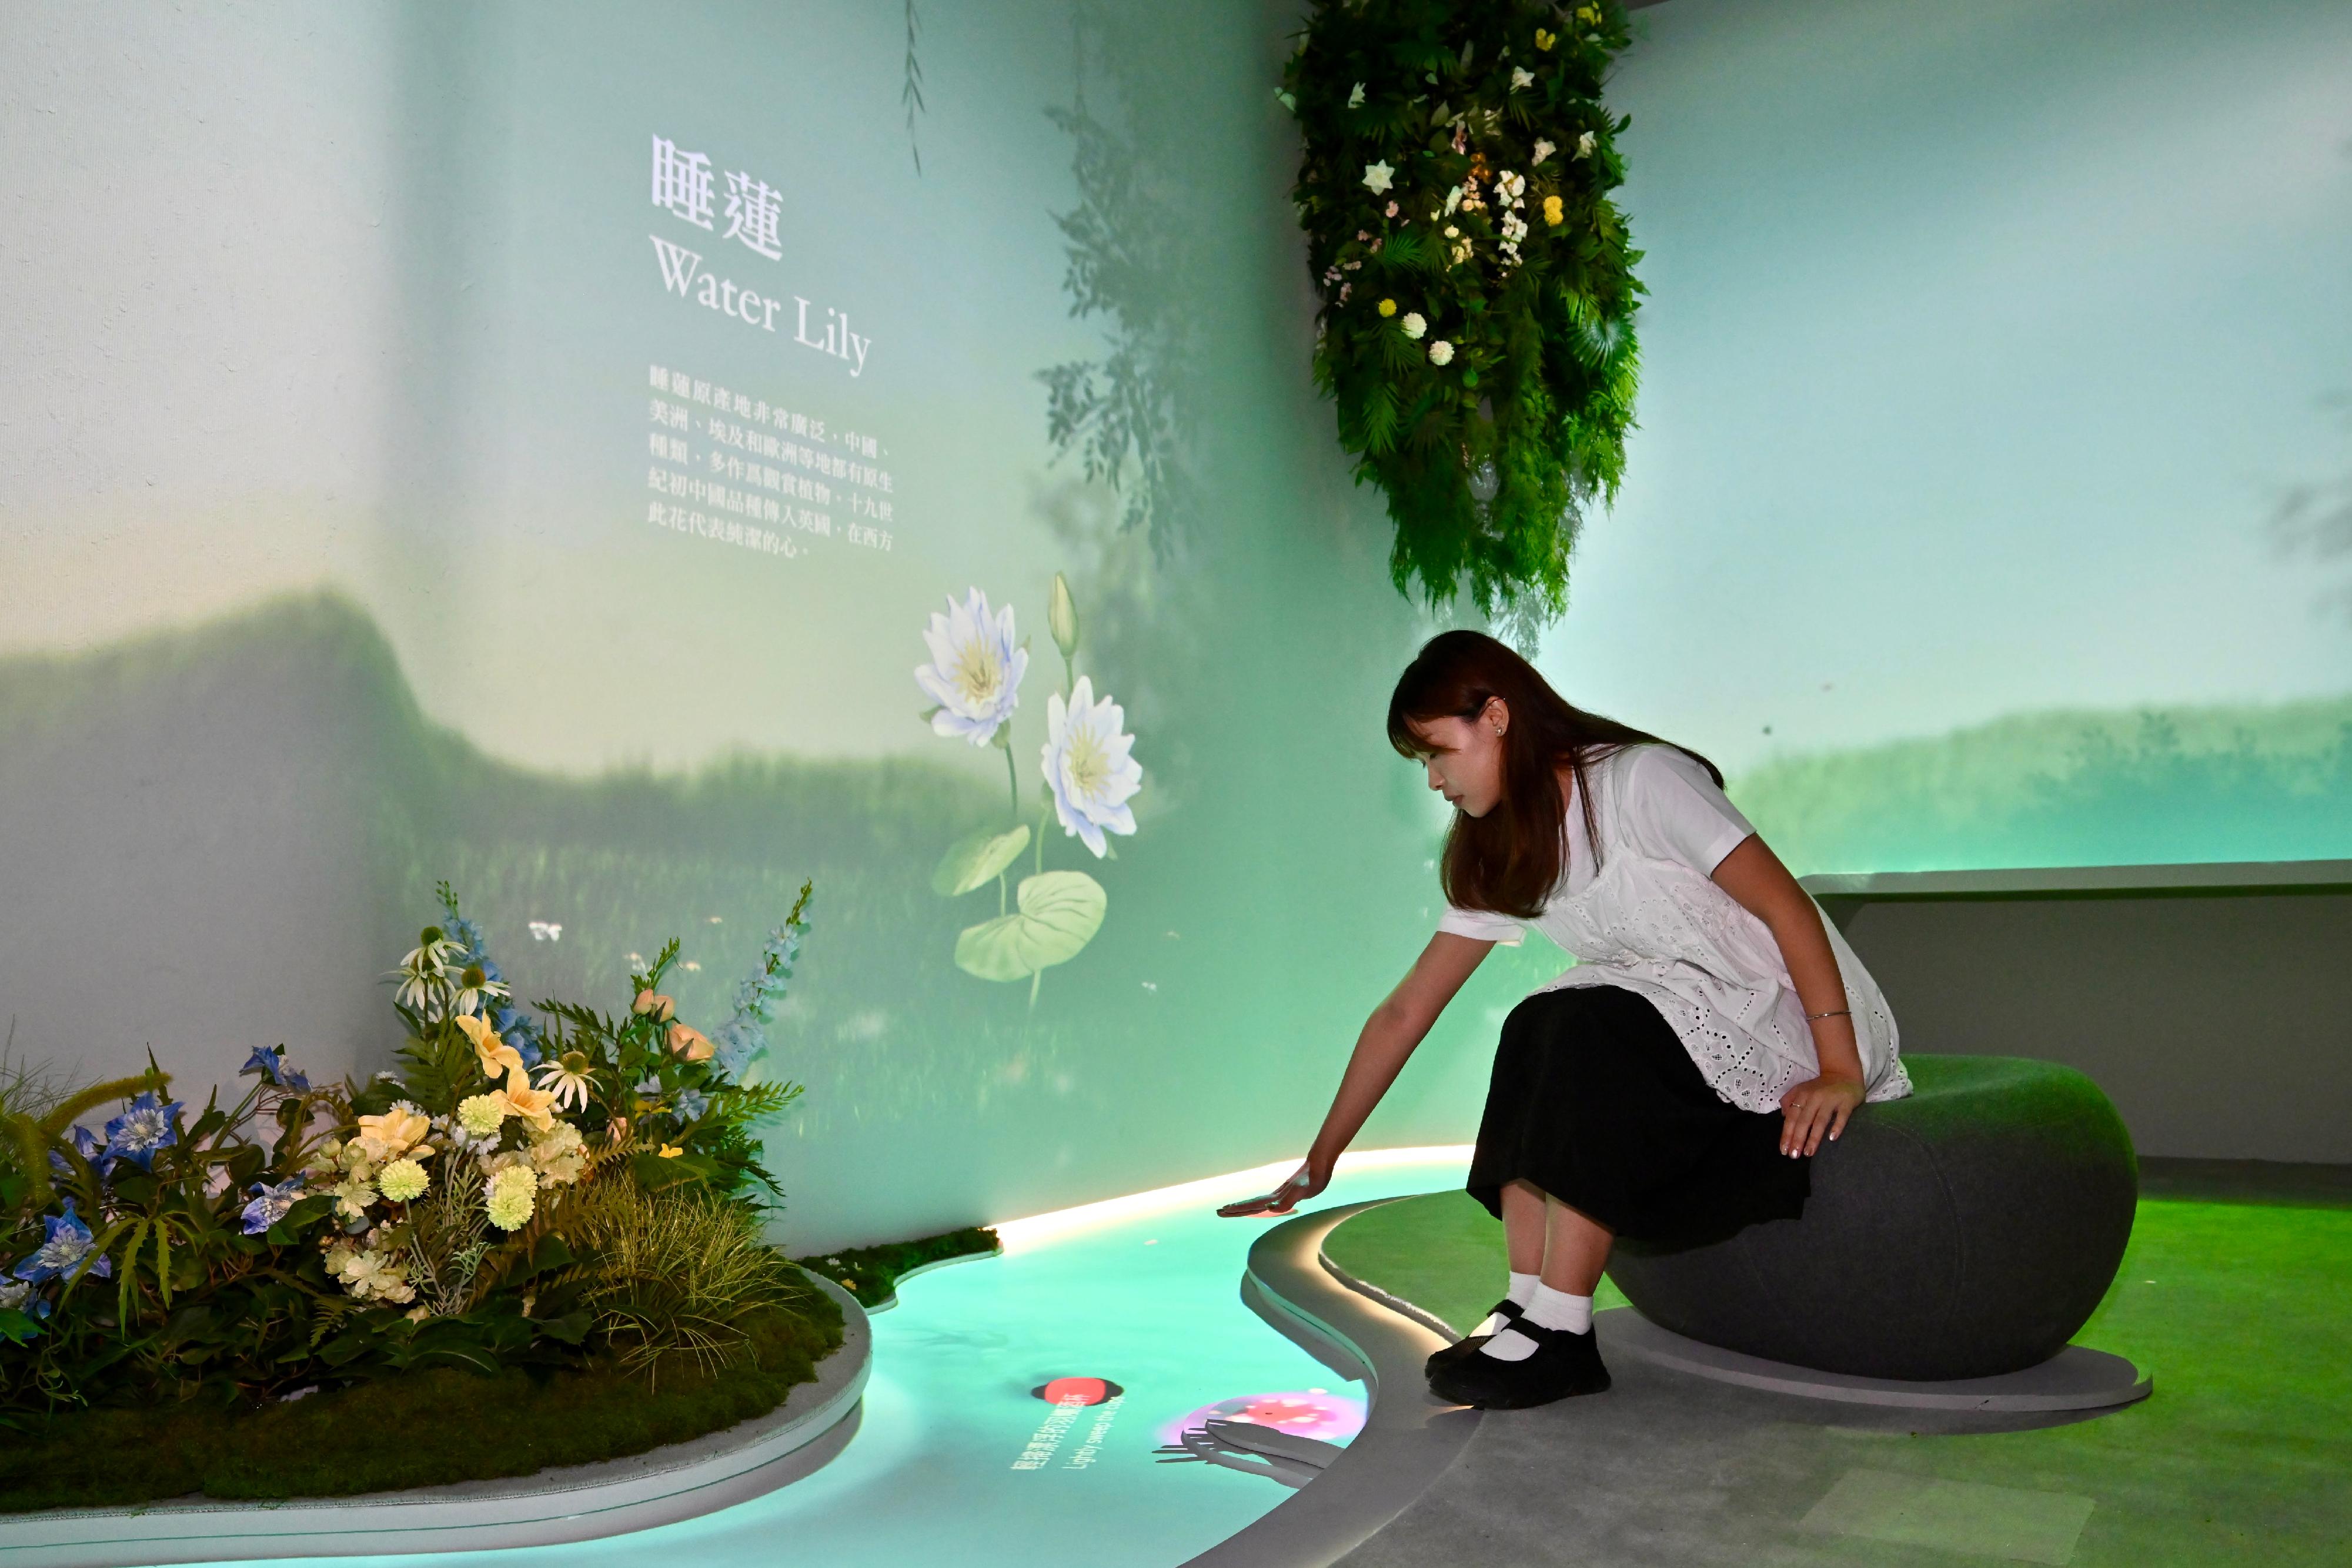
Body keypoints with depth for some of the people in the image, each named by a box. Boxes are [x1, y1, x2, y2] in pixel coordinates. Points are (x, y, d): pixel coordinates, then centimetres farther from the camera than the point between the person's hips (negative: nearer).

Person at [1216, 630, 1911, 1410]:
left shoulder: (1640, 782, -17)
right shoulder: (1497, 864, 5)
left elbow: (1789, 907, -18)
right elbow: (1404, 1011, 4)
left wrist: (1841, 1071, -24)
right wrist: (1321, 1158, 5)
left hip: (1807, 1026, -6)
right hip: (1681, 1040, 7)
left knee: (1590, 1029, -28)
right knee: (1536, 1033, -17)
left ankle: (1560, 1332, -24)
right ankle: (1530, 1308, -17)